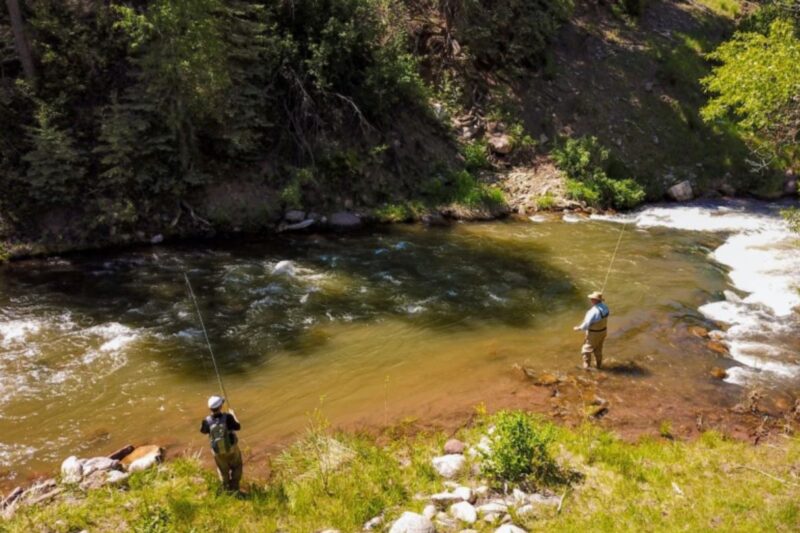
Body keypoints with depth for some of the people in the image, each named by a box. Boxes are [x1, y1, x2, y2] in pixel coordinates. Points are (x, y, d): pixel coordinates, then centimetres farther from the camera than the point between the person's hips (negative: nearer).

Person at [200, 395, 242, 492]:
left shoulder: (207, 421, -23)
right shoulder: (228, 417, -30)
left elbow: (203, 431, 1)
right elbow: (238, 427, -12)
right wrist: (233, 415, 3)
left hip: (218, 451, 2)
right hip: (231, 448, -2)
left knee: (223, 471, 26)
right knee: (236, 467, 26)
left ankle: (227, 490, 38)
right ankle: (234, 488, 27)